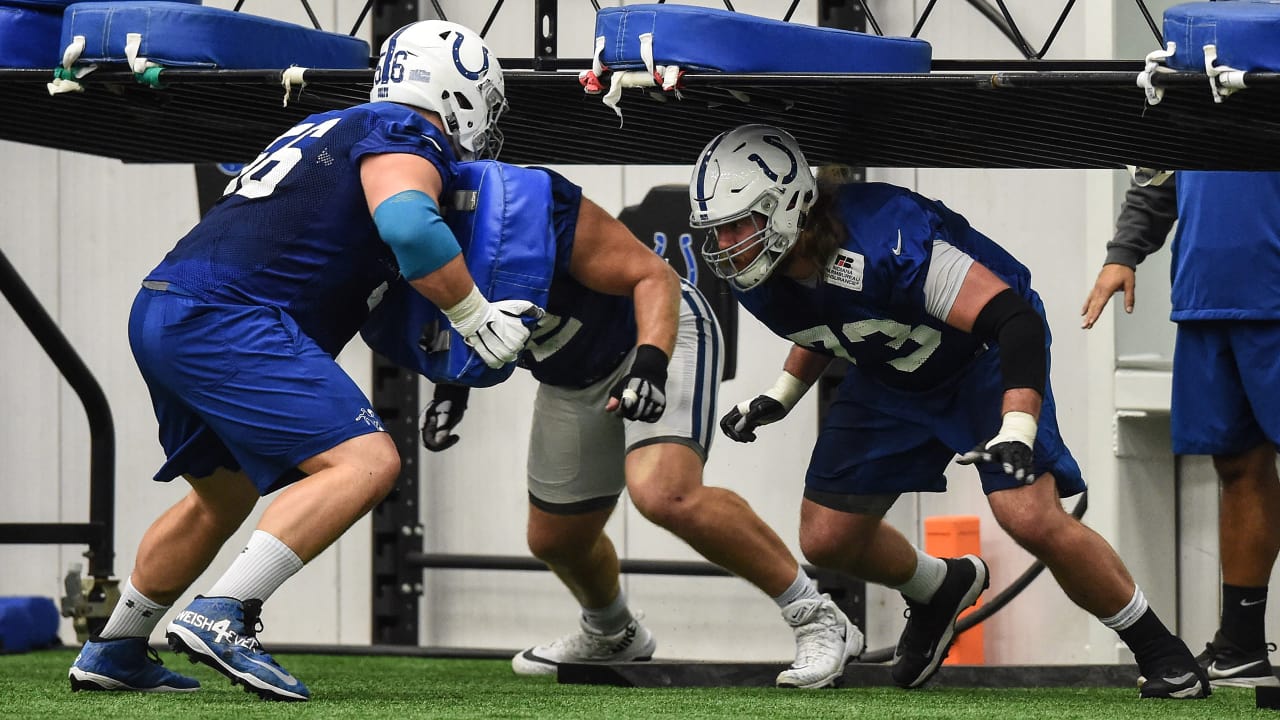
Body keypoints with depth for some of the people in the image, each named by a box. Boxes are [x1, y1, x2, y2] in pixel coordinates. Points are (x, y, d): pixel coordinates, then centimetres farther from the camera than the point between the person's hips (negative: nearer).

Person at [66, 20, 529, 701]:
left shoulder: (338, 129, 26)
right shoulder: (408, 136, -2)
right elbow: (407, 225, -22)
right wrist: (478, 320, -11)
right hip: (224, 319, -10)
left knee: (226, 493, 28)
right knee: (364, 463, -16)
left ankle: (113, 652, 37)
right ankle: (220, 617, -24)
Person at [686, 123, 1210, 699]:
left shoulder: (883, 244, -38)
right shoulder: (759, 281, -14)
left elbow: (1015, 318, -40)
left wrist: (1017, 431, -50)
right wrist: (781, 395, 4)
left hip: (983, 354, -7)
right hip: (890, 379, 7)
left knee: (1030, 518, -24)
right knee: (826, 539, 2)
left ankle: (1158, 650, -6)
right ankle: (939, 591, 34)